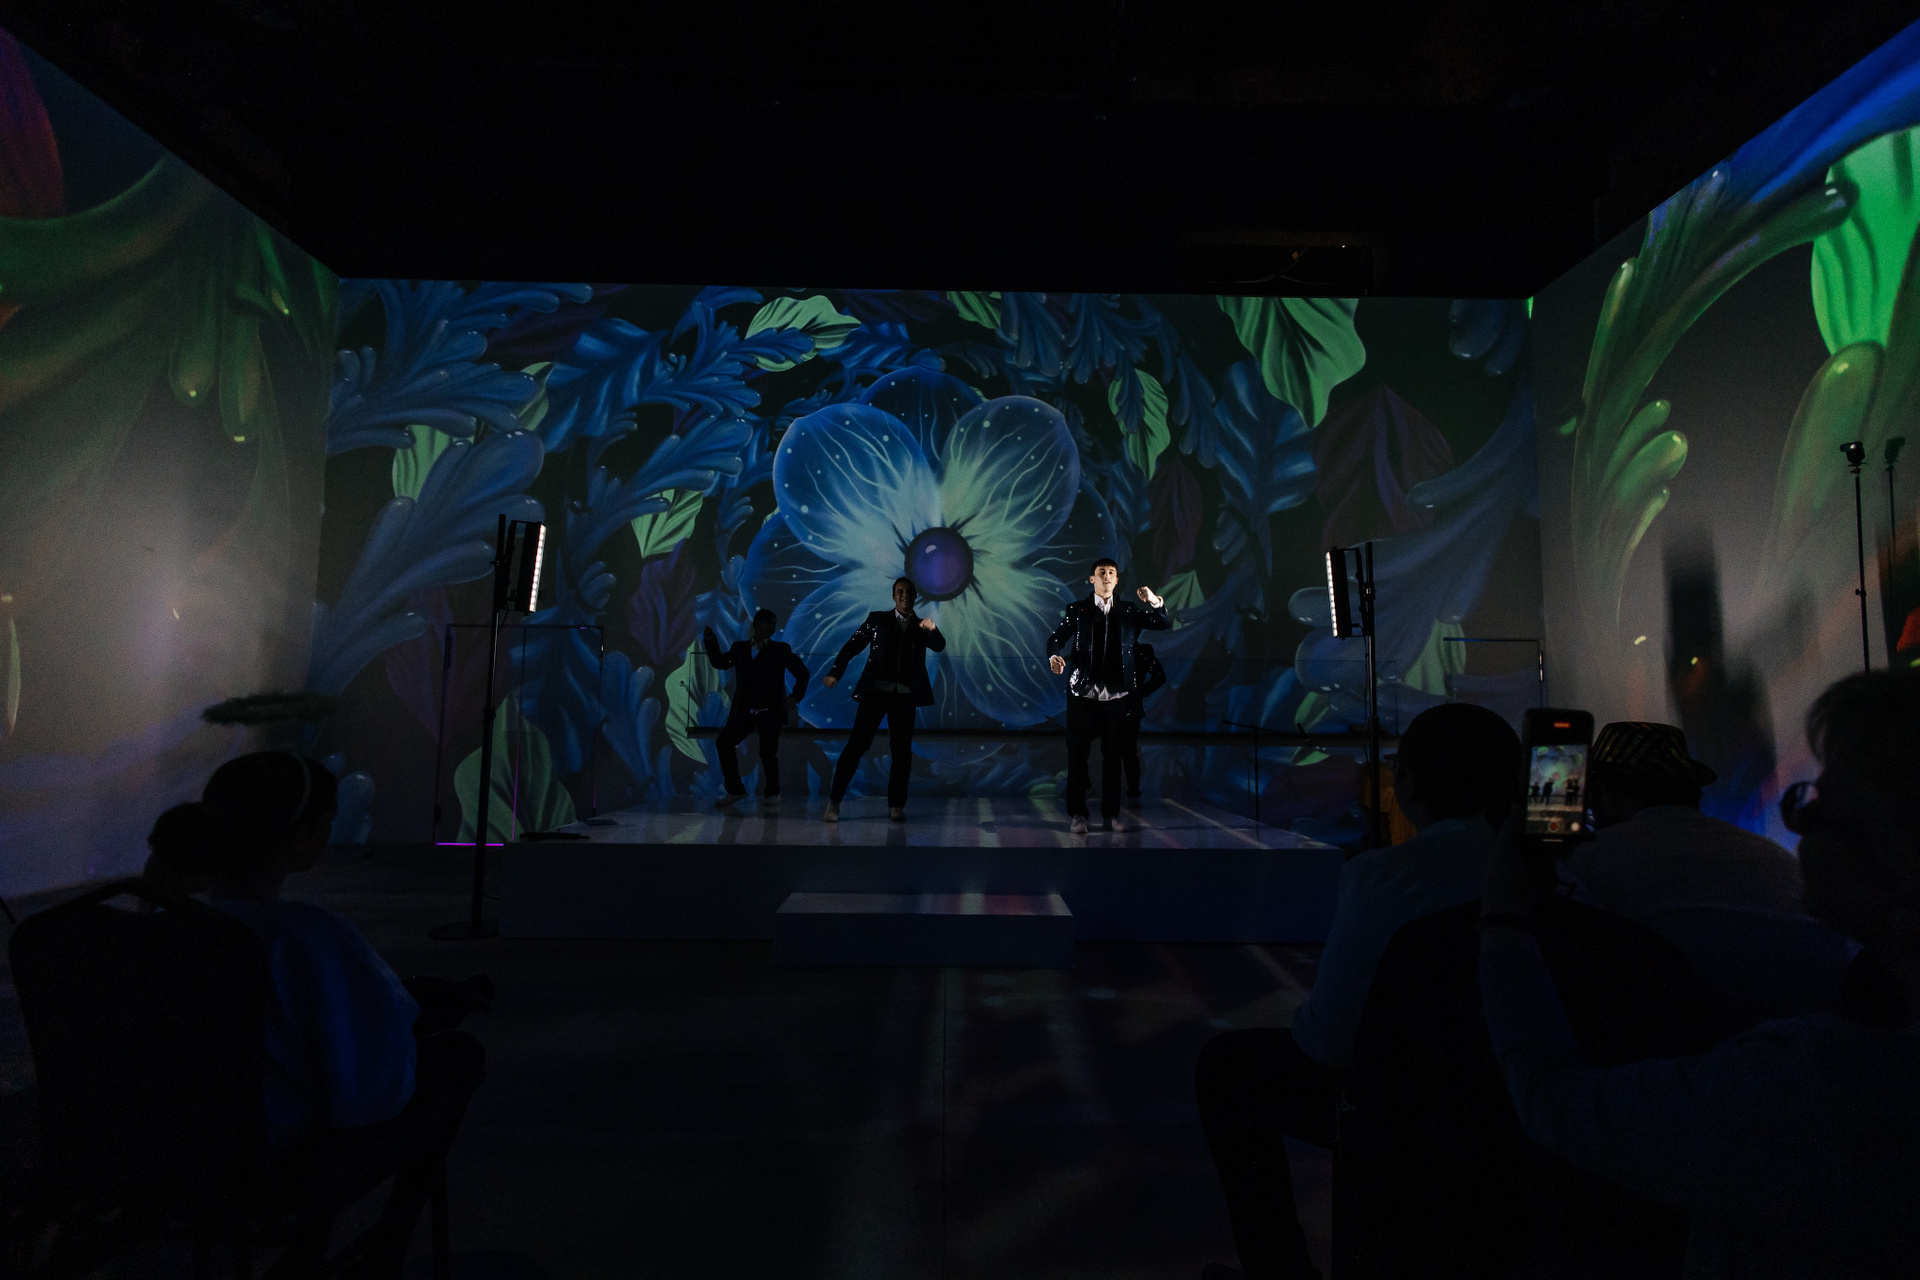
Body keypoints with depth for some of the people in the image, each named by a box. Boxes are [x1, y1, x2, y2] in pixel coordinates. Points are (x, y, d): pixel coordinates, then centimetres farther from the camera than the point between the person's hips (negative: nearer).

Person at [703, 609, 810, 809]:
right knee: (724, 743, -3)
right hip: (744, 710, 3)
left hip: (770, 711, -3)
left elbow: (802, 672, 4)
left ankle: (772, 792, 19)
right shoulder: (740, 648, 10)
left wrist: (795, 697, -6)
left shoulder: (780, 650, 3)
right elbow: (719, 662, 13)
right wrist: (711, 642, 1)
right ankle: (734, 790, 12)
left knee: (767, 752, -6)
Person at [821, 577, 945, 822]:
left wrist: (933, 630, -25)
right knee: (856, 746, -4)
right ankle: (834, 802, 1)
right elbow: (852, 646, 5)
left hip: (905, 697, 2)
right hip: (876, 691, -2)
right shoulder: (877, 618, 9)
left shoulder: (921, 626, 13)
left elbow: (939, 647, -3)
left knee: (902, 751, 4)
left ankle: (896, 806, 14)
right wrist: (835, 672, -8)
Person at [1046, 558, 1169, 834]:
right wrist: (1054, 657, -26)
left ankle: (1111, 813, 16)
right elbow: (1056, 637, -3)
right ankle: (1077, 813, 9)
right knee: (1077, 754, 0)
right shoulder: (1077, 610, 6)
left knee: (1113, 755, 6)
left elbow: (1164, 624, 4)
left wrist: (1155, 602, -16)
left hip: (1117, 694, 2)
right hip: (1082, 693, -2)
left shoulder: (1129, 611, 11)